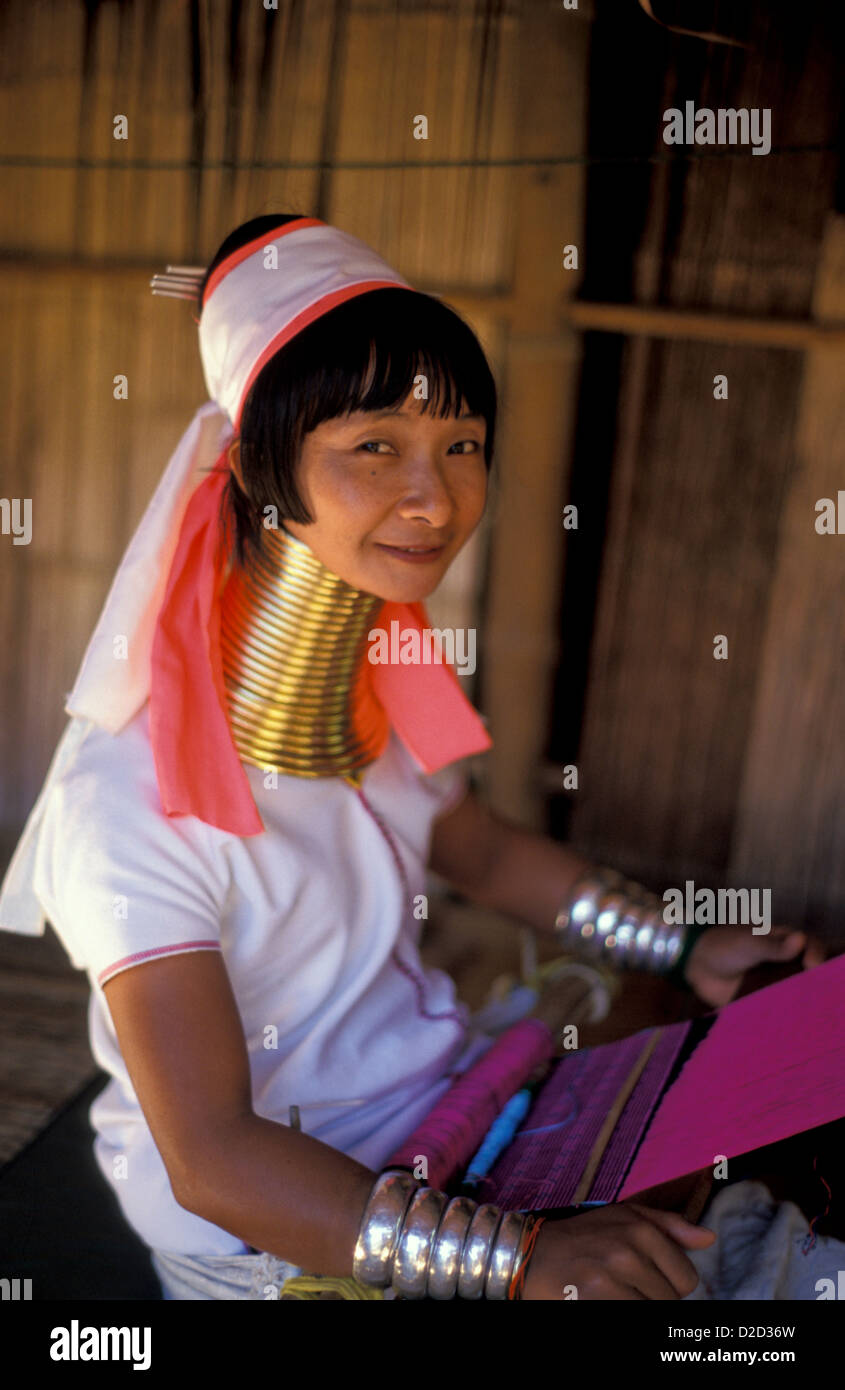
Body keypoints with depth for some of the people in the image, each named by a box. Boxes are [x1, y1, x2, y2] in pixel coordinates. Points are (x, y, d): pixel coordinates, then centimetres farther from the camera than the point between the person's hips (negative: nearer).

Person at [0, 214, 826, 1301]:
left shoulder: (385, 678, -5)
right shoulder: (128, 800, -27)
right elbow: (213, 1159, -27)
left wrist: (685, 948, 4)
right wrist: (519, 1261, -35)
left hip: (444, 1098, 6)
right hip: (268, 1225, -6)